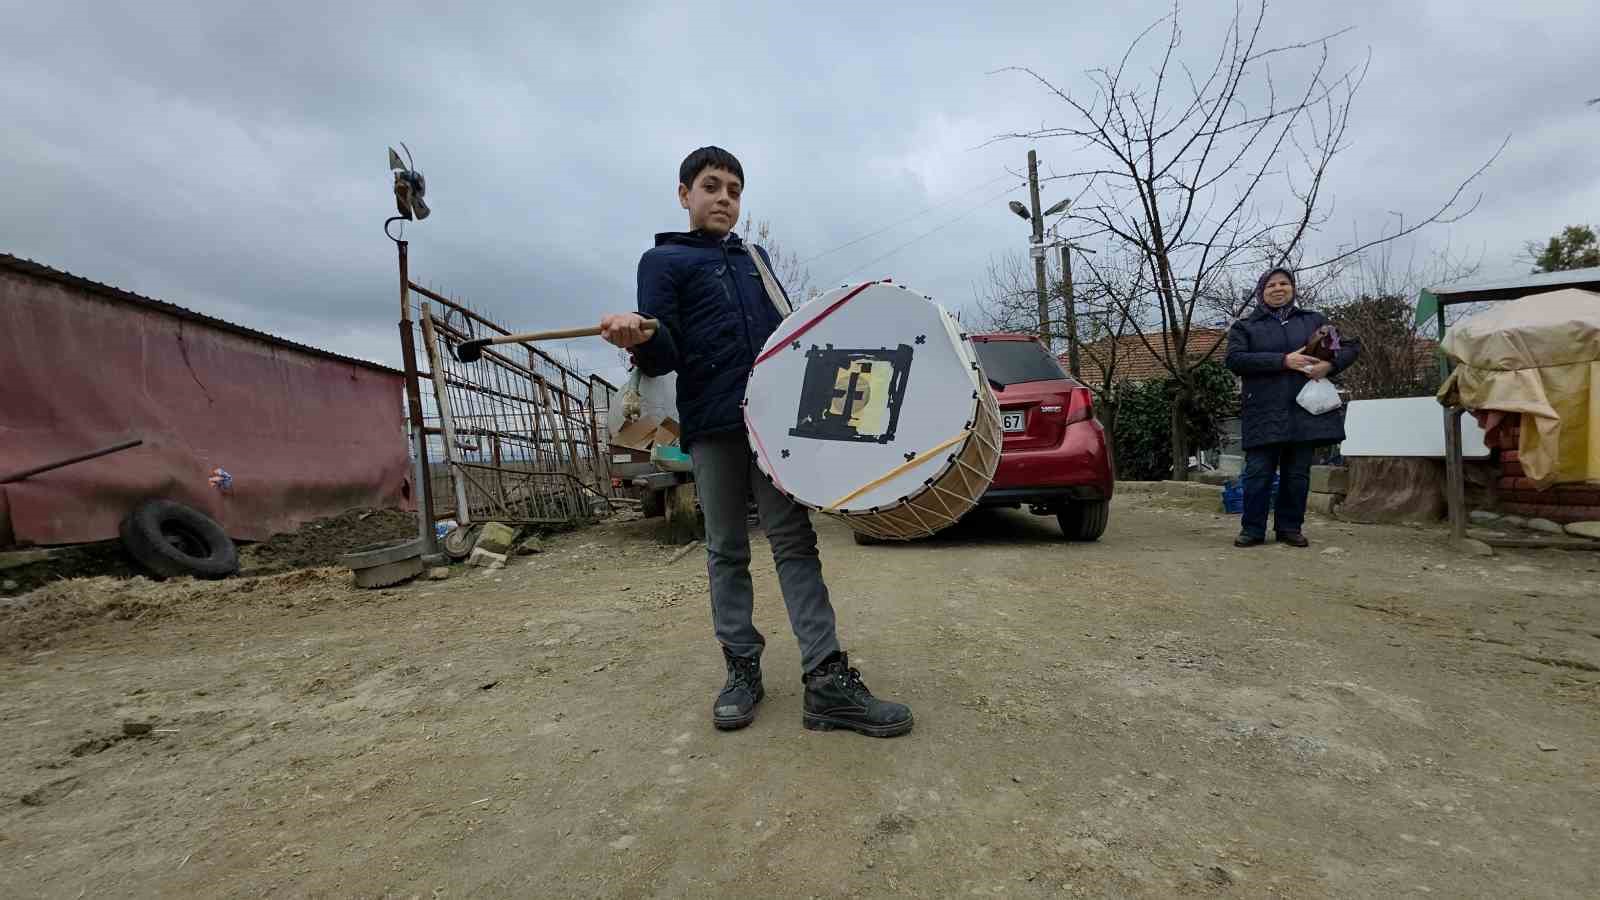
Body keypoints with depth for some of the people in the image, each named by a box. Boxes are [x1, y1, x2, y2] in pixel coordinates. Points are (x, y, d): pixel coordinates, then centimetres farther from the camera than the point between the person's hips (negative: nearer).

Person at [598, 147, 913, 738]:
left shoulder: (756, 257, 23)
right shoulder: (663, 260, 8)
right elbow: (664, 357, -4)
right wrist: (639, 340, -26)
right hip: (712, 427, -3)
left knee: (795, 543, -4)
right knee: (727, 551, 5)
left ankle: (827, 679, -6)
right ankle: (742, 668, 16)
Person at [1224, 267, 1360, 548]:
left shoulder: (1314, 321, 16)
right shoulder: (1245, 327, 7)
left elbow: (1352, 345, 16)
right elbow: (1235, 360, -9)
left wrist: (1330, 364, -6)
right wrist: (1283, 361, -17)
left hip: (1304, 412, 3)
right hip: (1264, 414, -3)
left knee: (1298, 473, 6)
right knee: (1258, 472, -4)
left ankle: (1290, 527, 16)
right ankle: (1252, 529, 4)